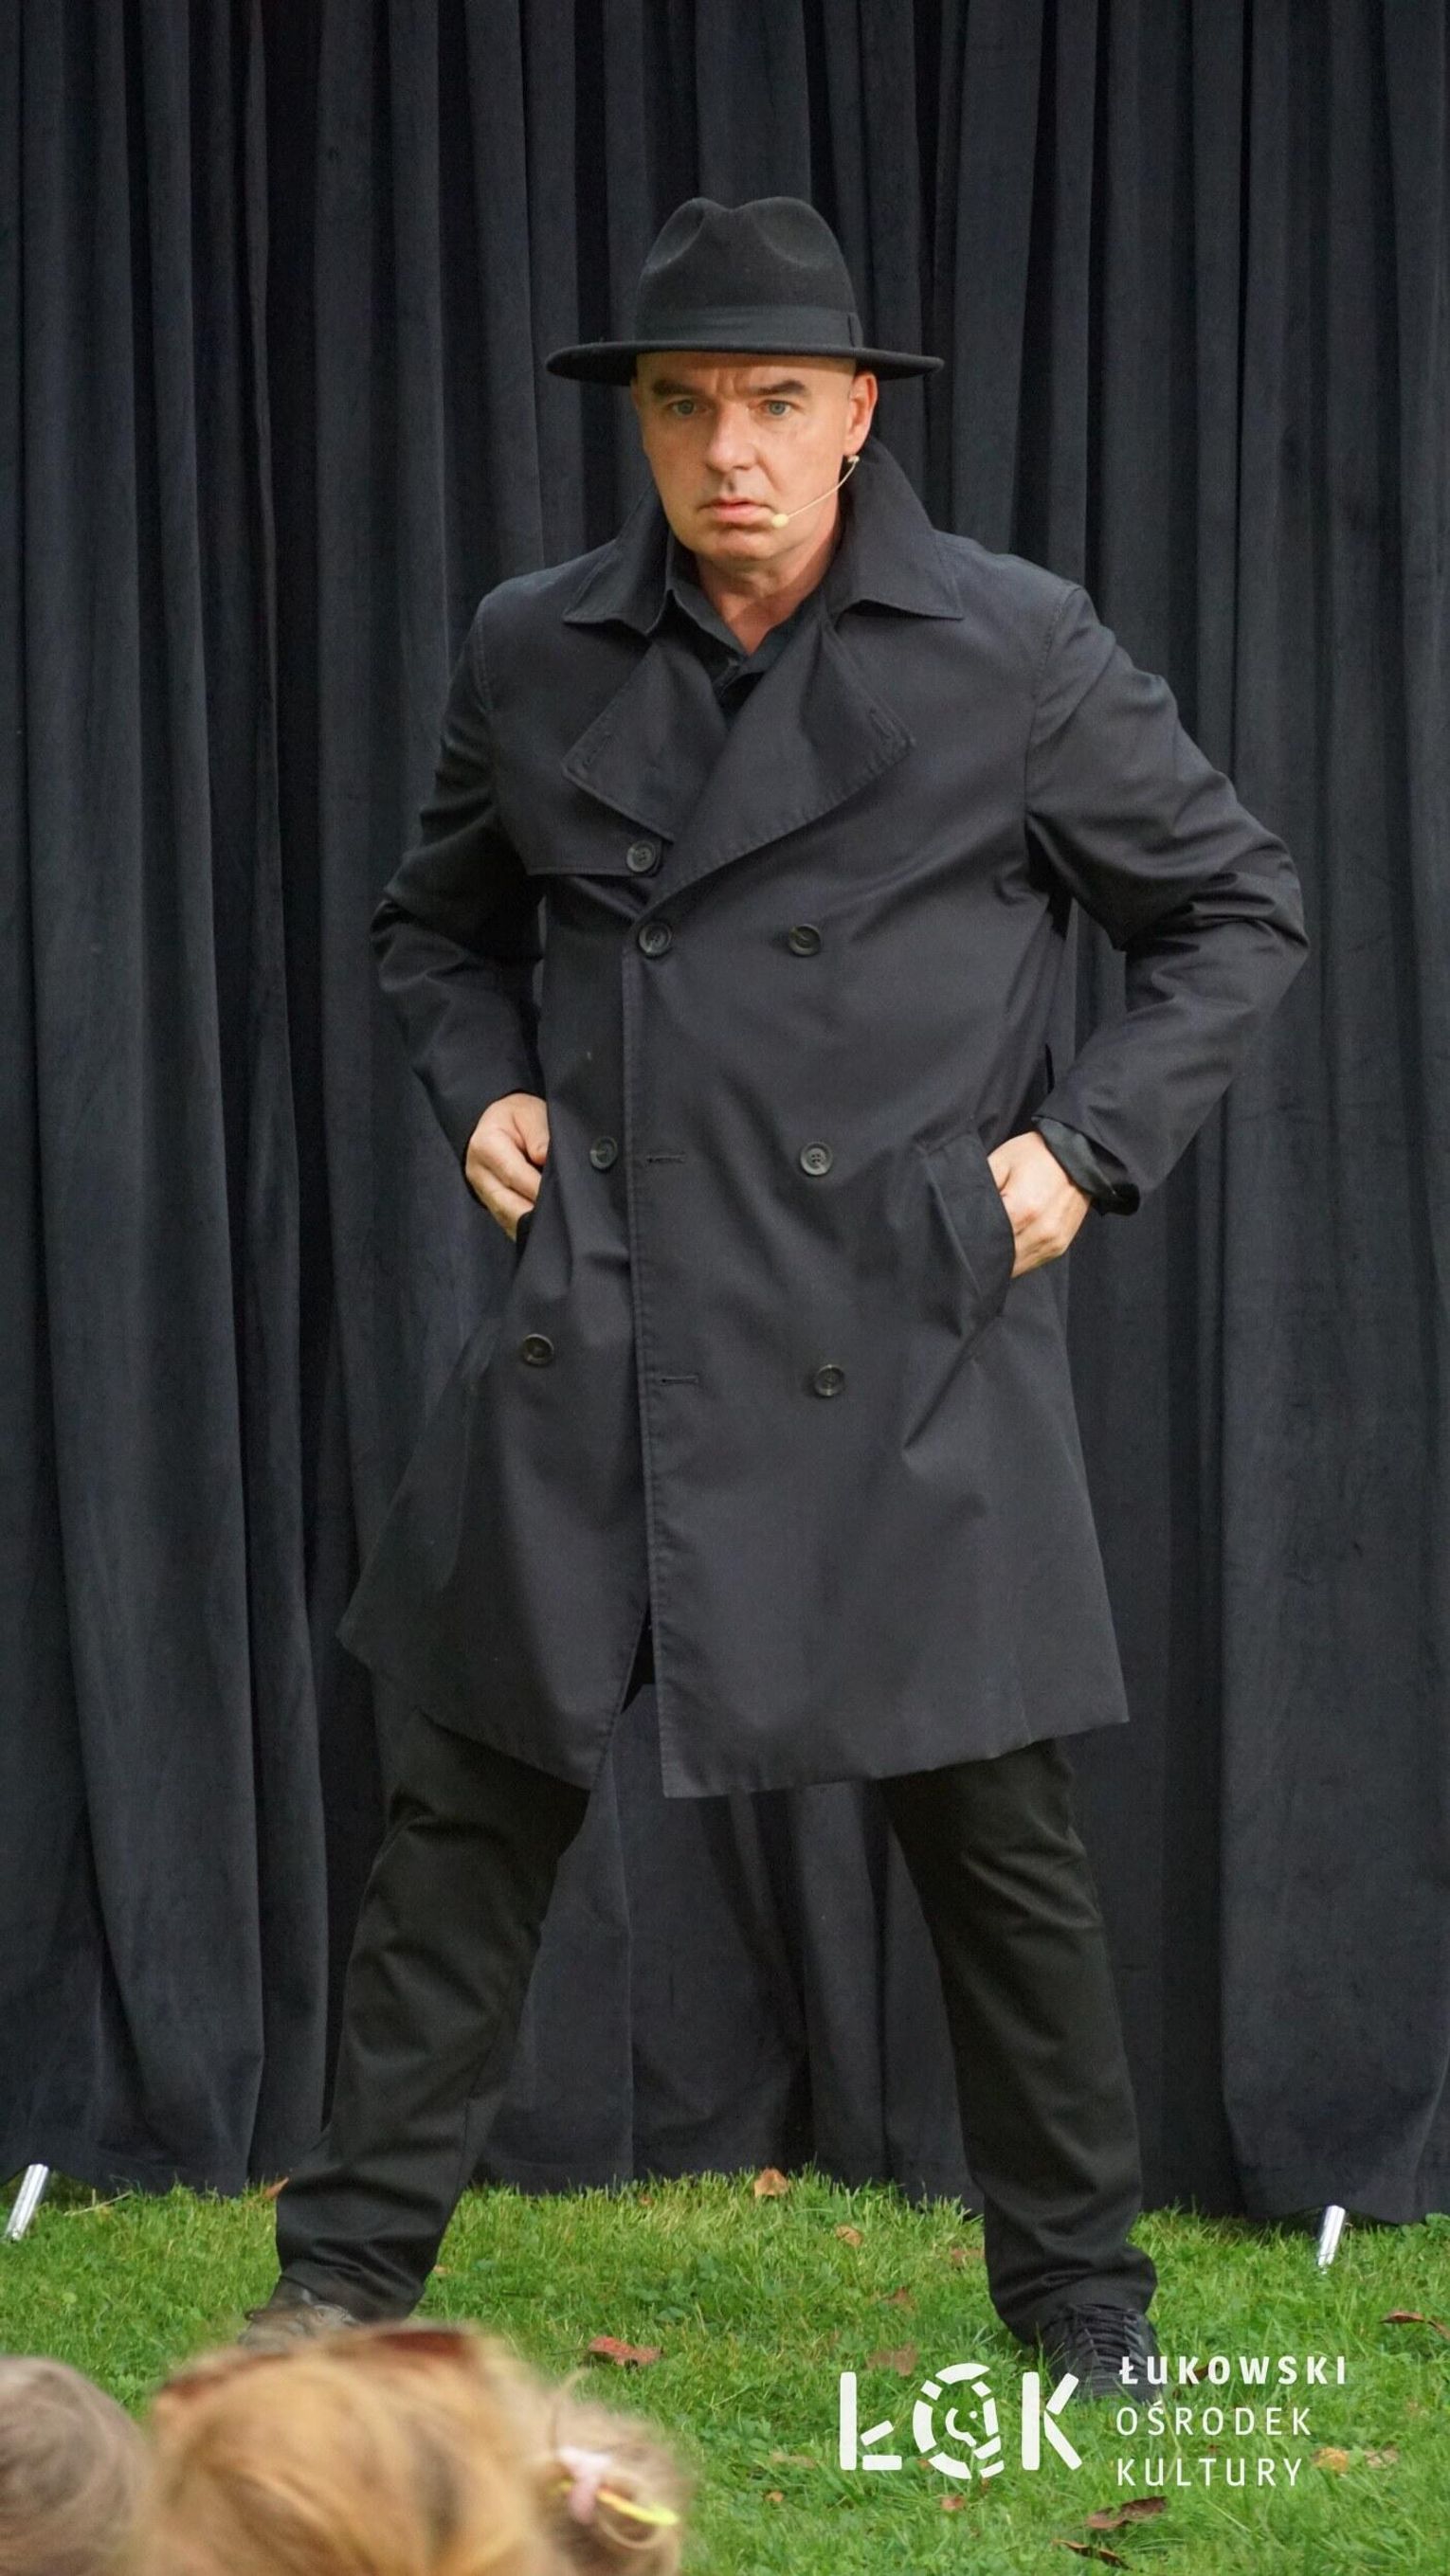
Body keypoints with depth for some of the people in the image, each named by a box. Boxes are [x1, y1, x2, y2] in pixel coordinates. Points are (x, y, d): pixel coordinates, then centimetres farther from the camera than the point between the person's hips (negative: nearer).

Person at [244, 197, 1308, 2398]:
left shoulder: (1016, 656, -3)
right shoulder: (533, 655, 6)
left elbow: (1239, 912, 7)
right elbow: (441, 923, 24)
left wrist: (1087, 1147, -3)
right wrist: (481, 1089, 5)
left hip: (896, 1357, -2)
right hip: (590, 1353, 2)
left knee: (994, 1831, 4)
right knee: (471, 1805, 4)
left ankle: (1078, 2287, 20)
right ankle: (349, 2272, 13)